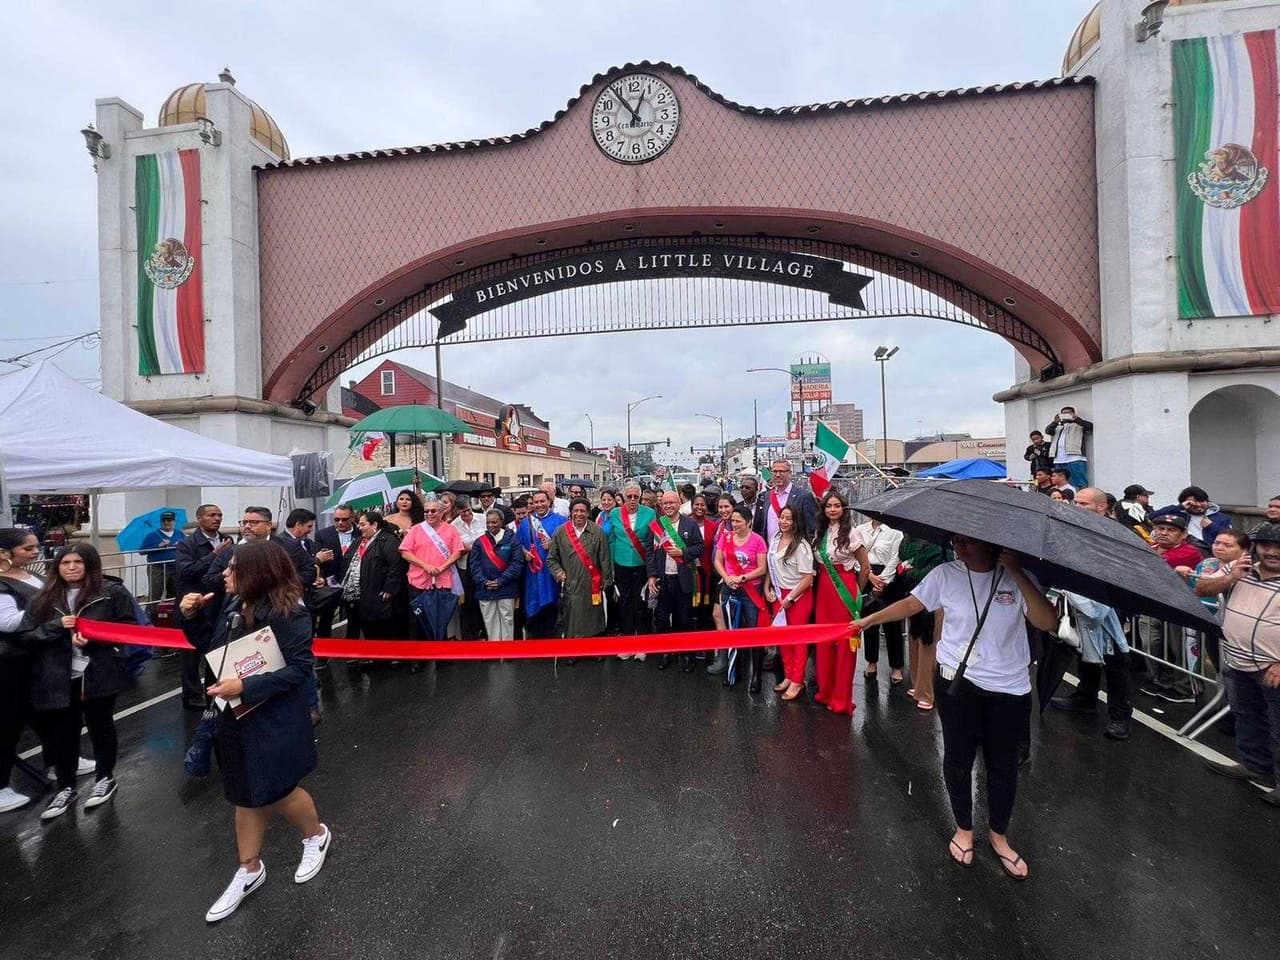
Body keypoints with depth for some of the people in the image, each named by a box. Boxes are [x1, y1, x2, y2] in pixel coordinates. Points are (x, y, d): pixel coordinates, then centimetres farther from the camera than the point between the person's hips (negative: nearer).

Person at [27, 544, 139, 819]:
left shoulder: (112, 593, -7)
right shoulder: (45, 598, 5)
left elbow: (129, 628, -6)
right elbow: (30, 635, 5)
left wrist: (93, 638, -19)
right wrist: (57, 626, -14)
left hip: (98, 673, -3)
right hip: (57, 677, 3)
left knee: (100, 726, 12)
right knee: (61, 733, 11)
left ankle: (105, 778, 32)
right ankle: (66, 787, 30)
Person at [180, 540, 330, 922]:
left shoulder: (288, 612, -24)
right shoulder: (232, 605, -1)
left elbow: (300, 668, -23)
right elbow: (212, 649, 12)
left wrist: (246, 687, -29)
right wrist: (191, 616, -4)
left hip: (273, 720, -7)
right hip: (236, 716, 7)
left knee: (276, 792, 10)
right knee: (247, 795, 20)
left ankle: (317, 835, 39)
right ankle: (250, 870, 39)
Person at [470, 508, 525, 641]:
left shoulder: (512, 539, 0)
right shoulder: (479, 542, 8)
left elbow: (517, 563, -7)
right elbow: (474, 565, 3)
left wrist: (500, 581, -13)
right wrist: (484, 582, -11)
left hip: (506, 589, -2)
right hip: (485, 590, 2)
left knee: (507, 621, 4)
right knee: (490, 623, 8)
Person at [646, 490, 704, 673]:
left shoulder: (690, 524, 0)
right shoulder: (655, 525, 3)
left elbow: (700, 547, 0)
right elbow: (651, 551, 2)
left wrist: (683, 552, -16)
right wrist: (651, 576, -4)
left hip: (683, 579, -1)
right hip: (662, 579, 2)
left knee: (684, 618, 8)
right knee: (661, 618, 9)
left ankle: (686, 654, 22)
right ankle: (666, 652, 25)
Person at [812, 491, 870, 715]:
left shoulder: (850, 533, -8)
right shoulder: (820, 532, 8)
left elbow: (865, 565, -1)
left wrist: (858, 591, 6)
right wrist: (822, 582, 6)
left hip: (844, 589, -5)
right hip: (824, 588, 5)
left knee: (844, 642, 2)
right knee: (824, 640, 9)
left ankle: (841, 697, 14)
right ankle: (825, 690, 24)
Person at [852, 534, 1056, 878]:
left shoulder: (1017, 577, -8)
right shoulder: (945, 575, -8)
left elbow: (1048, 622, -20)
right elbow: (911, 604, 3)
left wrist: (1017, 573, -25)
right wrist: (870, 619, 3)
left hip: (1010, 688, 1)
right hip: (957, 682, 0)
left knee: (1003, 764, 16)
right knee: (958, 758, 13)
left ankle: (999, 835, 40)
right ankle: (964, 829, 38)